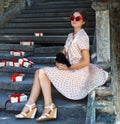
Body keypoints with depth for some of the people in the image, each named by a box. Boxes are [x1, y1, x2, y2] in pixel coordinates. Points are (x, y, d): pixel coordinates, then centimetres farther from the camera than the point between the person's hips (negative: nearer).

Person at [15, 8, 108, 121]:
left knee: (42, 73, -16)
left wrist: (68, 68, -14)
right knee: (39, 73, -4)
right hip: (69, 70, 8)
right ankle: (30, 106, -9)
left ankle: (48, 107, -10)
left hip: (78, 73, -8)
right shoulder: (70, 36, 13)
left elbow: (86, 62, -19)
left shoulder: (82, 37, -14)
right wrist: (58, 63, -7)